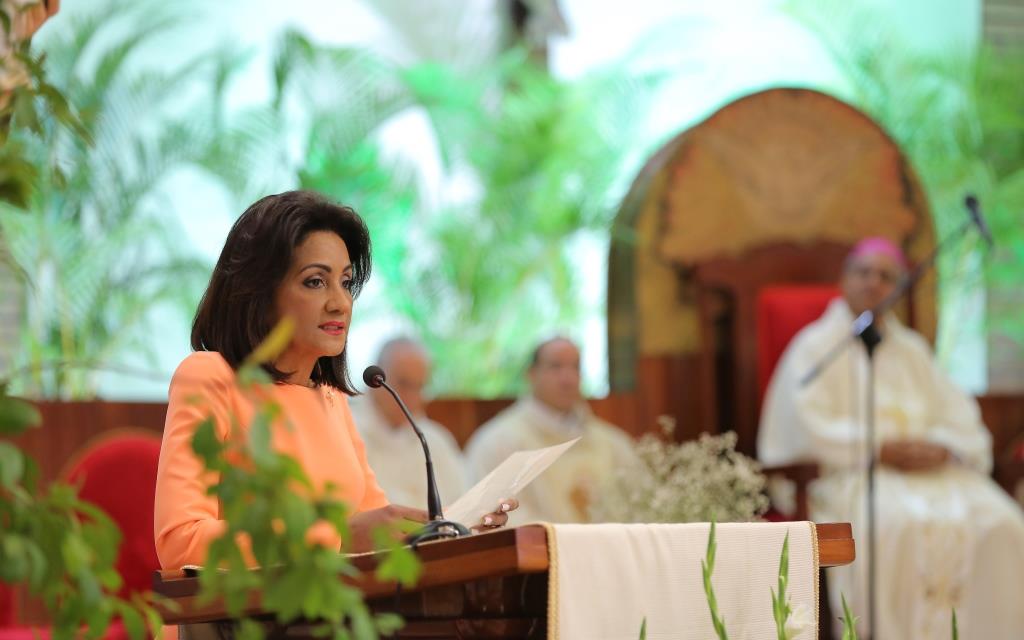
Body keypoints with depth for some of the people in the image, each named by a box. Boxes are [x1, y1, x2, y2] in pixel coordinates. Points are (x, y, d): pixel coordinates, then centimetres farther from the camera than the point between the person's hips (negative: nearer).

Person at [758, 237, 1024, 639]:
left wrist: (941, 448, -11)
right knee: (902, 524, -37)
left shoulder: (911, 350, 20)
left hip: (929, 468, 5)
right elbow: (813, 428, -8)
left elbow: (959, 417, 11)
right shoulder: (815, 346, 5)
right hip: (848, 474, -5)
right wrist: (881, 448, -17)